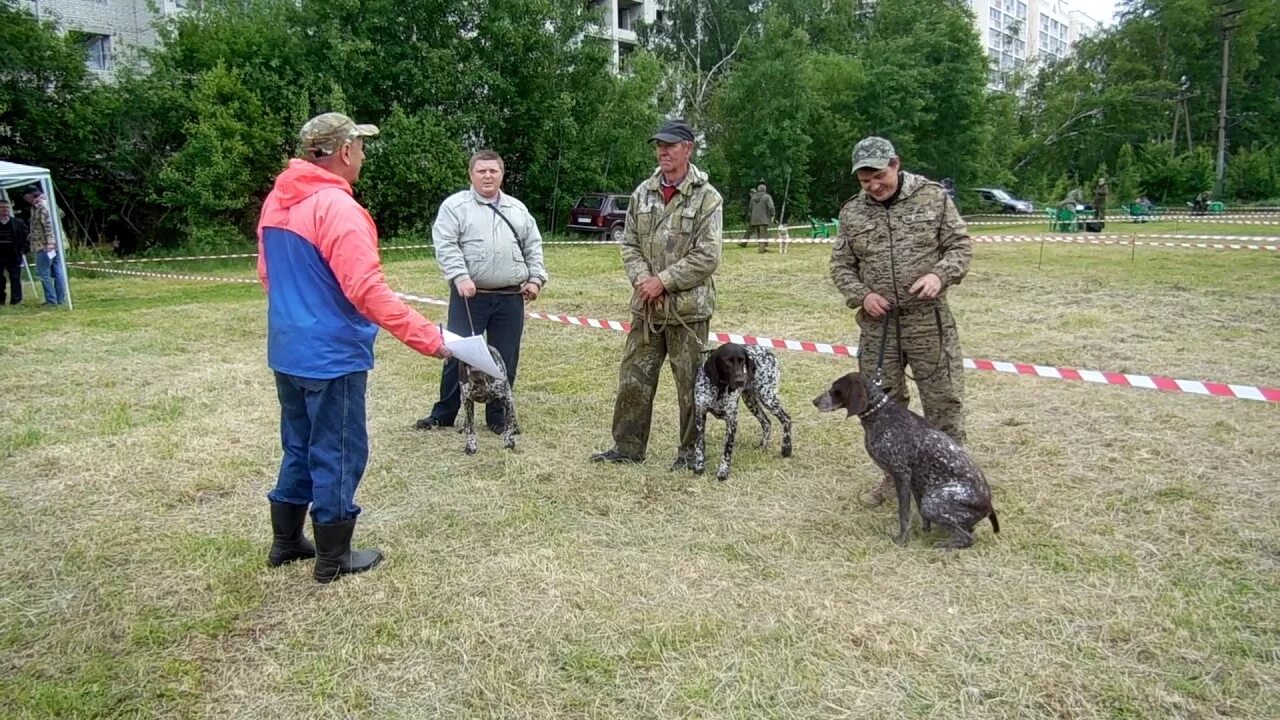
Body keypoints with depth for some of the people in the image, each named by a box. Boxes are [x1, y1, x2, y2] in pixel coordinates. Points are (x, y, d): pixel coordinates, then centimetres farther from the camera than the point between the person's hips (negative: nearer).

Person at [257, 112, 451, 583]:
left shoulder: (278, 202, 8)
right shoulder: (336, 207, -20)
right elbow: (367, 291, -27)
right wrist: (429, 338, -26)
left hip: (288, 351, 9)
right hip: (331, 356, -9)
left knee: (299, 448, 20)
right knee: (338, 455, 4)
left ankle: (286, 542, 32)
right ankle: (333, 559, 16)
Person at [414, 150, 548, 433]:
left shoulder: (518, 209, 15)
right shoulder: (455, 205, 1)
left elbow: (533, 247, 17)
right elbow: (445, 246, -9)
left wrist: (536, 279, 4)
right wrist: (460, 277, -21)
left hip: (510, 298, 4)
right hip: (470, 295, -3)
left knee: (505, 359, 8)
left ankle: (498, 416, 20)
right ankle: (444, 414, 16)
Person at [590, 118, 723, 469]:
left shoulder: (707, 198, -8)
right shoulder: (643, 193, 8)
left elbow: (707, 257, -14)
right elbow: (630, 244, 9)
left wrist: (664, 281, -16)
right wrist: (642, 279, -9)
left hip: (688, 308, -5)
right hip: (645, 307, 5)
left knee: (691, 384, 6)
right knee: (633, 379, 11)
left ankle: (690, 451, 20)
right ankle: (628, 446, 24)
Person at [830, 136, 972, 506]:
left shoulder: (933, 197, -1)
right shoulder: (852, 212, 4)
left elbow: (961, 245, 1)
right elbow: (841, 266, 9)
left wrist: (940, 274, -18)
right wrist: (861, 295, -9)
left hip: (929, 321, -2)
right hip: (877, 325, 2)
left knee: (944, 401, 1)